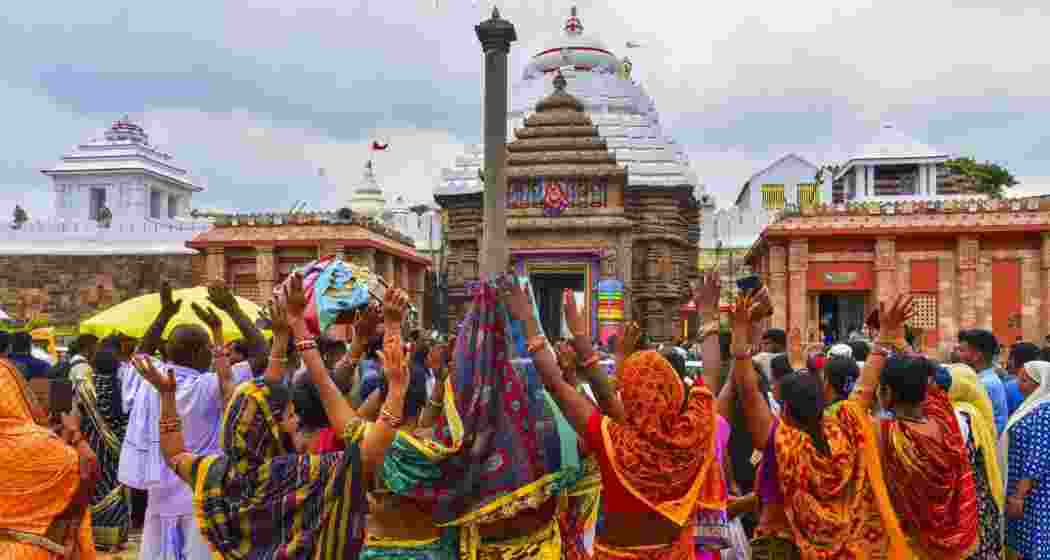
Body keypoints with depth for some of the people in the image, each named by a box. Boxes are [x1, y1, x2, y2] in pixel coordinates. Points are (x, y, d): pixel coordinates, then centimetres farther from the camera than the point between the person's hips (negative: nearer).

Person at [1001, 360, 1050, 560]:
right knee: (1025, 544, 16)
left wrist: (1018, 496, -22)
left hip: (1033, 493, -9)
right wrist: (1015, 493, 22)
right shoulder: (1033, 406, 10)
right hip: (1021, 488, 9)